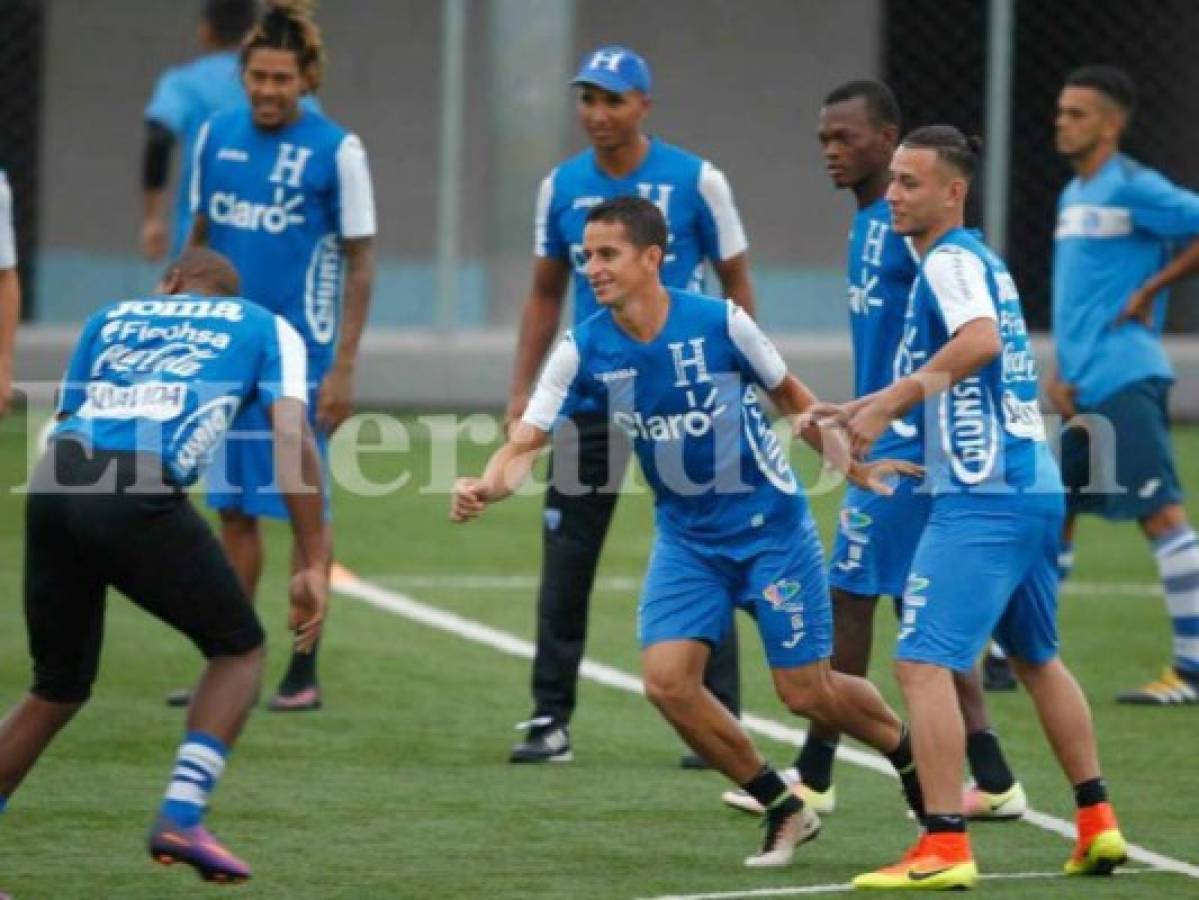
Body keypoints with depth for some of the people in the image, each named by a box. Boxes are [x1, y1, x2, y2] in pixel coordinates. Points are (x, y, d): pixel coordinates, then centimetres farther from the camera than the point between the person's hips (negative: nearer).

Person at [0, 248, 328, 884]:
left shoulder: (111, 319, 31)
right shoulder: (267, 330, 22)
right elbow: (292, 440, 8)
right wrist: (313, 566, 6)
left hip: (52, 485, 4)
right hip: (142, 494, -4)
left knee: (58, 688, 21)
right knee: (238, 648, 17)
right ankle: (180, 817, 1)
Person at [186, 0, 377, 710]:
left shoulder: (337, 150, -7)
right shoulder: (217, 136, 6)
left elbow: (360, 263, -6)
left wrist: (344, 368, -11)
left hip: (300, 357, -5)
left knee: (305, 507, 0)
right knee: (235, 510, 9)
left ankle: (305, 671, 7)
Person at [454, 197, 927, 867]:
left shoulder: (719, 323, -16)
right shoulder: (584, 352, -9)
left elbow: (791, 397, 0)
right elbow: (528, 442, -13)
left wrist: (856, 467, 1)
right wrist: (487, 488, -34)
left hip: (770, 525, -3)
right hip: (687, 537, 3)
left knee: (806, 692, -3)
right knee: (667, 679, -14)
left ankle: (910, 755, 30)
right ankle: (784, 810, 6)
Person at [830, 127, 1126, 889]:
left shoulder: (951, 260, -9)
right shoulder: (980, 261, 19)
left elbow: (981, 340, -29)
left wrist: (892, 400, -27)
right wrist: (871, 409, 24)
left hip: (982, 498, -10)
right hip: (1037, 489, 10)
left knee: (923, 663, -12)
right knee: (1037, 657, 24)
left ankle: (945, 848, -18)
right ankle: (1098, 825, 27)